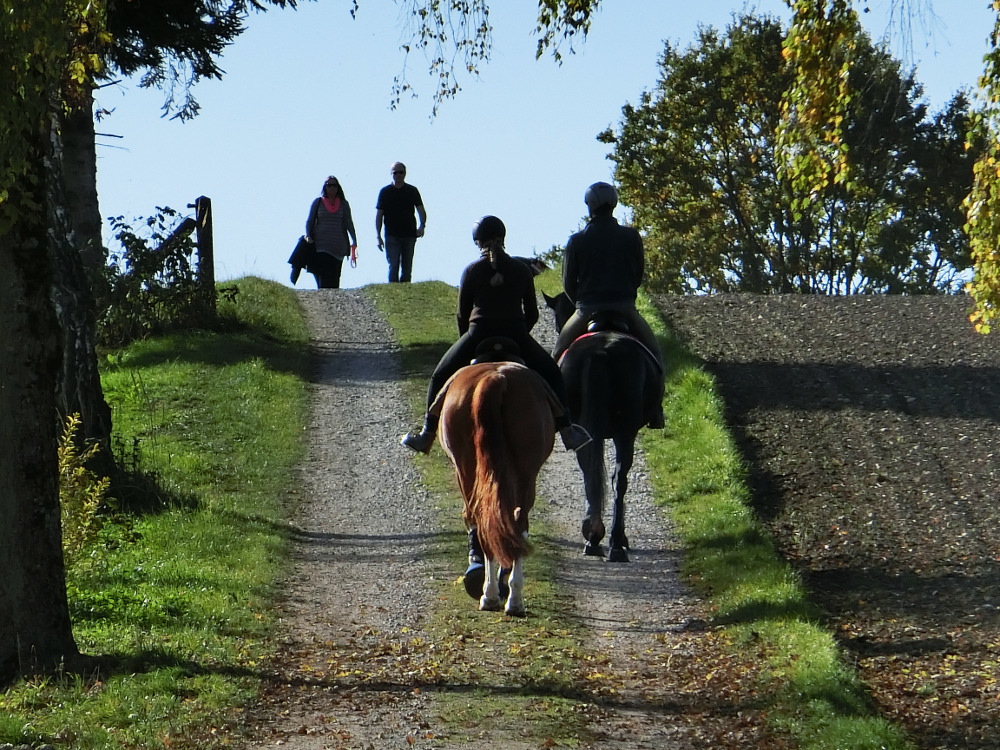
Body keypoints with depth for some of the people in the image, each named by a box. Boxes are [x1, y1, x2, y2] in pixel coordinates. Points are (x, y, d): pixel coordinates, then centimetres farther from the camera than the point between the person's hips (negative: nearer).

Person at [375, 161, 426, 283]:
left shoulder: (412, 191, 7)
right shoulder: (385, 192, 5)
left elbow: (421, 210, 3)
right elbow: (379, 215, 6)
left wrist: (422, 226, -17)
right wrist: (378, 236, -1)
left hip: (409, 235, 2)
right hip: (392, 236, -2)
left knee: (407, 268, 5)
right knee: (393, 266, -12)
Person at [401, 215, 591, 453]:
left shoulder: (471, 271, 4)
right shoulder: (522, 270, 8)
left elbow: (462, 314, 7)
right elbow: (532, 314, 11)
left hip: (479, 335, -1)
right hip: (517, 336, 1)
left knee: (439, 377, 17)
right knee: (552, 376, 21)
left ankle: (427, 436, 14)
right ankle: (567, 432, 12)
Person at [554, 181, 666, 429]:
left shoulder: (576, 241, -3)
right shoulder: (631, 237, -1)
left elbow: (568, 283, 3)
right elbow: (639, 273, 9)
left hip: (587, 310, 0)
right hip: (625, 308, 0)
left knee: (559, 354, 19)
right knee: (653, 352, 17)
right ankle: (654, 408, 4)